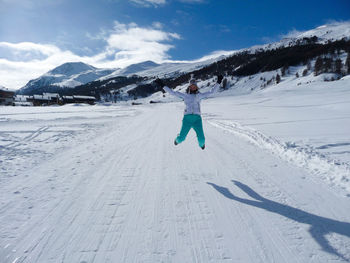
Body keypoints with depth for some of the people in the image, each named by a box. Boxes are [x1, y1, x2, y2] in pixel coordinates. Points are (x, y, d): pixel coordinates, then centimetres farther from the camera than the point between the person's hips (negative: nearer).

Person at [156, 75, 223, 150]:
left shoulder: (199, 95, 16)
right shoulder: (185, 95, 14)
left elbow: (212, 91, 17)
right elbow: (172, 92, 15)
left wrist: (218, 82, 10)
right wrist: (162, 85, 11)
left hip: (197, 119, 0)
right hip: (187, 118, 0)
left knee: (201, 139, -10)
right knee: (181, 138, -4)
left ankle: (201, 144, 30)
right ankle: (178, 139, 37)